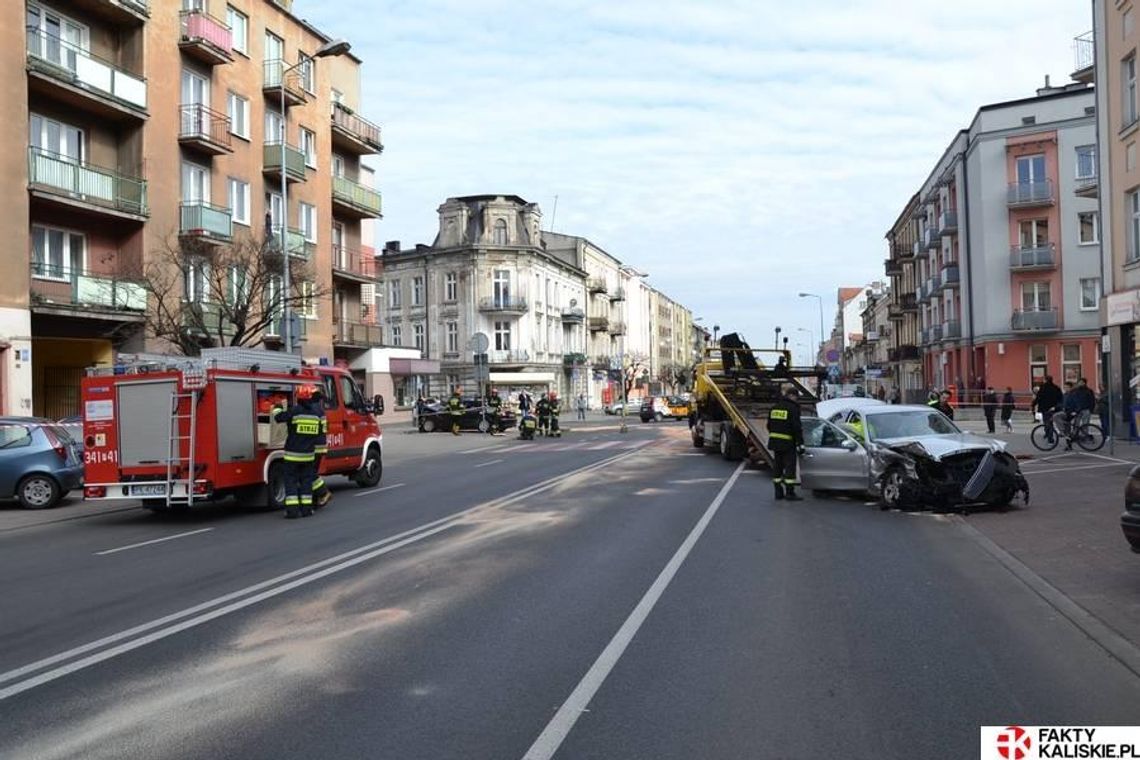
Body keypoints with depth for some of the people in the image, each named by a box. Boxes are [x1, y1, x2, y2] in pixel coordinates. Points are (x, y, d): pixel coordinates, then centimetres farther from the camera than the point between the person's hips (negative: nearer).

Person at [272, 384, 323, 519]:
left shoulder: (294, 410, -13)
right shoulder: (316, 411, 0)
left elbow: (278, 417, -3)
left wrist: (277, 409, 17)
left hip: (293, 453, -3)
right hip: (308, 454, 3)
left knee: (291, 480, 4)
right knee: (306, 480, 13)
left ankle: (292, 509, -2)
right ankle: (306, 508, 13)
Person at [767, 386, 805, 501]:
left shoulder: (774, 407, 12)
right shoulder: (793, 408, -11)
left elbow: (769, 425, 18)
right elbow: (797, 427, -15)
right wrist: (800, 442, -11)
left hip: (775, 442, 7)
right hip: (787, 443, -7)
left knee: (777, 466, 12)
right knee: (790, 467, -3)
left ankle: (778, 492, 16)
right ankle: (789, 493, -4)